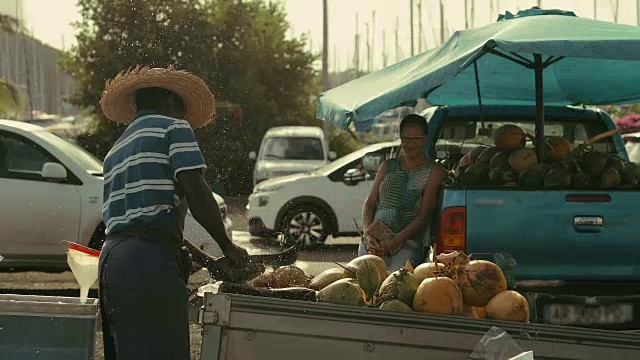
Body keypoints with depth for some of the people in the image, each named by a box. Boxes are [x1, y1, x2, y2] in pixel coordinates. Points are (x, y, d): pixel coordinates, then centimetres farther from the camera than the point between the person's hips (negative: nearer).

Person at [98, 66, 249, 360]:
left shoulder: (117, 149, 28)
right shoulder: (173, 127, 5)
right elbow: (195, 191, -8)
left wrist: (191, 252, 27)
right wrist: (228, 246, 1)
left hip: (112, 253, 8)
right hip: (150, 260, -8)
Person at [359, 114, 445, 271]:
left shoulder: (434, 172, 4)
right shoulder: (388, 166, 19)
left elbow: (424, 215, -5)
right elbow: (370, 203, 14)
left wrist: (394, 243, -16)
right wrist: (368, 235, -7)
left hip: (407, 243, -4)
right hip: (373, 240, 4)